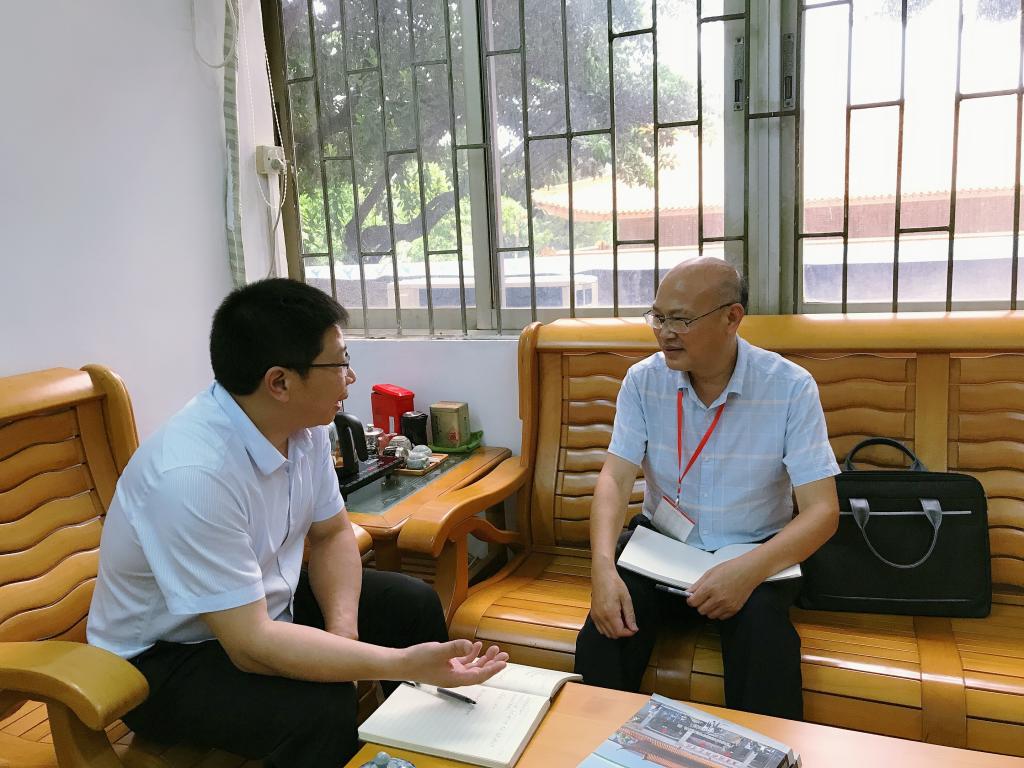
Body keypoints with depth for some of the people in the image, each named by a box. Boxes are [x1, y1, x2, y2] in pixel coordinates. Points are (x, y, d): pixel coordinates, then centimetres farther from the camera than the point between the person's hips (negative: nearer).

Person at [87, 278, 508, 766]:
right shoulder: (193, 473, -34)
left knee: (413, 604, 3)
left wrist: (341, 628, -15)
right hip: (165, 656, -7)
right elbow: (250, 645, -33)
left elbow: (332, 533, 3)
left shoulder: (303, 425, -11)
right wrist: (405, 663, -34)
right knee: (322, 709, -31)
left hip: (259, 605, 8)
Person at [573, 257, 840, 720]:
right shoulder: (643, 380, -7)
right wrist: (603, 567, -31)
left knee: (762, 627, -32)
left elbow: (822, 510, -16)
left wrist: (750, 570, -35)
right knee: (608, 623, -24)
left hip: (754, 549, -1)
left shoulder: (790, 387, -13)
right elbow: (615, 479, -13)